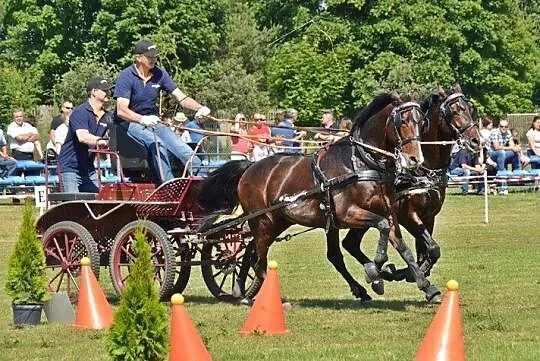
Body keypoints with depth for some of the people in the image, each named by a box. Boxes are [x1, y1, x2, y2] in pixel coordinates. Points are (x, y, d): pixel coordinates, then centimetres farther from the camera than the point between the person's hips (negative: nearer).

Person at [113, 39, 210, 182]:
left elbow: (181, 98, 2)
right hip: (130, 123, -6)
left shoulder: (160, 74, 2)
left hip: (152, 121, 6)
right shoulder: (127, 76, -14)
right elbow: (121, 110, -25)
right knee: (157, 143, -36)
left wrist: (200, 108, -19)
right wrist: (142, 119, -44)